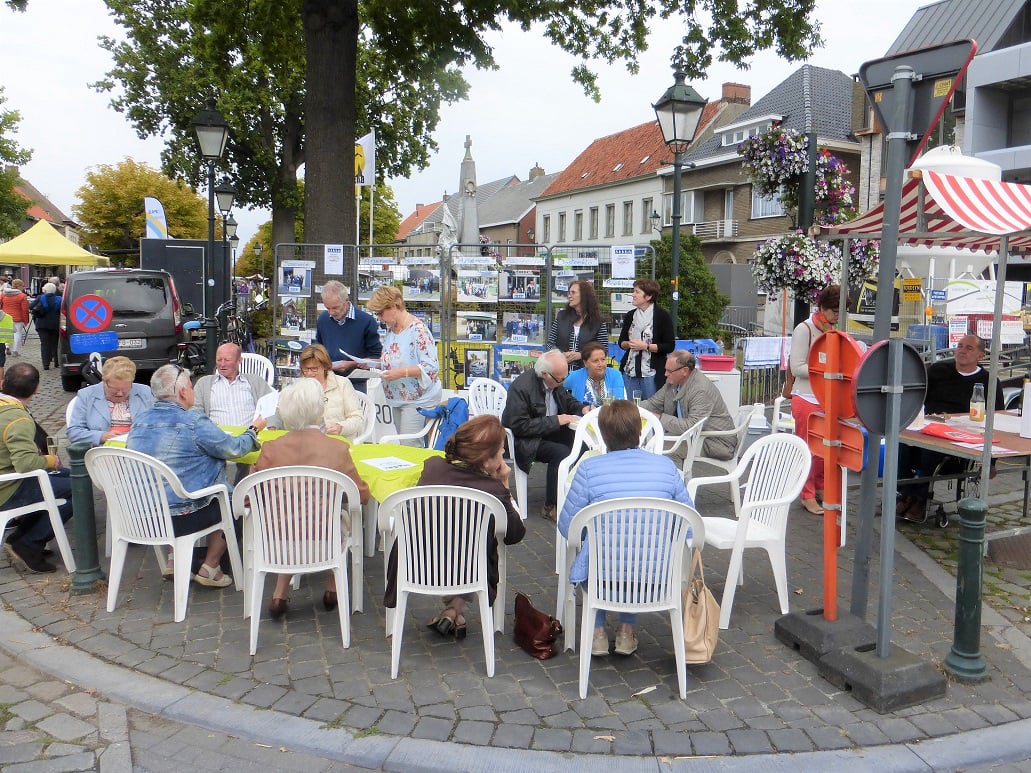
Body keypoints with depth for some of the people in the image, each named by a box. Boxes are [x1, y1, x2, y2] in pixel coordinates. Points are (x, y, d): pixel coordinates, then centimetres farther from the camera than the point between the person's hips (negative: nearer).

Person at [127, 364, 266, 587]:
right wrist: (253, 429, 11)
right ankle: (209, 569, 20)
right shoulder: (193, 422, -17)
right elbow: (233, 448, -10)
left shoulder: (139, 421, 5)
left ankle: (174, 560, 24)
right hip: (180, 518, -7)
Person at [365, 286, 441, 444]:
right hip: (398, 399, 9)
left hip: (417, 400, -9)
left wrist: (401, 372, -28)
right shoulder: (390, 328, 10)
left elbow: (431, 367, -22)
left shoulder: (417, 330, -18)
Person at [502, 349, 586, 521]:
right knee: (561, 452, -29)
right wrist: (555, 420, -26)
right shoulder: (521, 387, -24)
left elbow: (567, 399, 20)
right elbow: (519, 426, -26)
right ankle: (551, 507, -18)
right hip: (525, 440, -7)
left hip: (550, 432, 8)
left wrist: (582, 409, -3)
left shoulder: (555, 381, 0)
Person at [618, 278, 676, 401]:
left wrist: (645, 346, -15)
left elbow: (670, 346, -8)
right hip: (629, 371, 5)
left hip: (651, 373, -5)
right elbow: (621, 342, 19)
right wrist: (628, 344, -4)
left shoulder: (662, 316, -5)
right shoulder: (630, 316, 11)